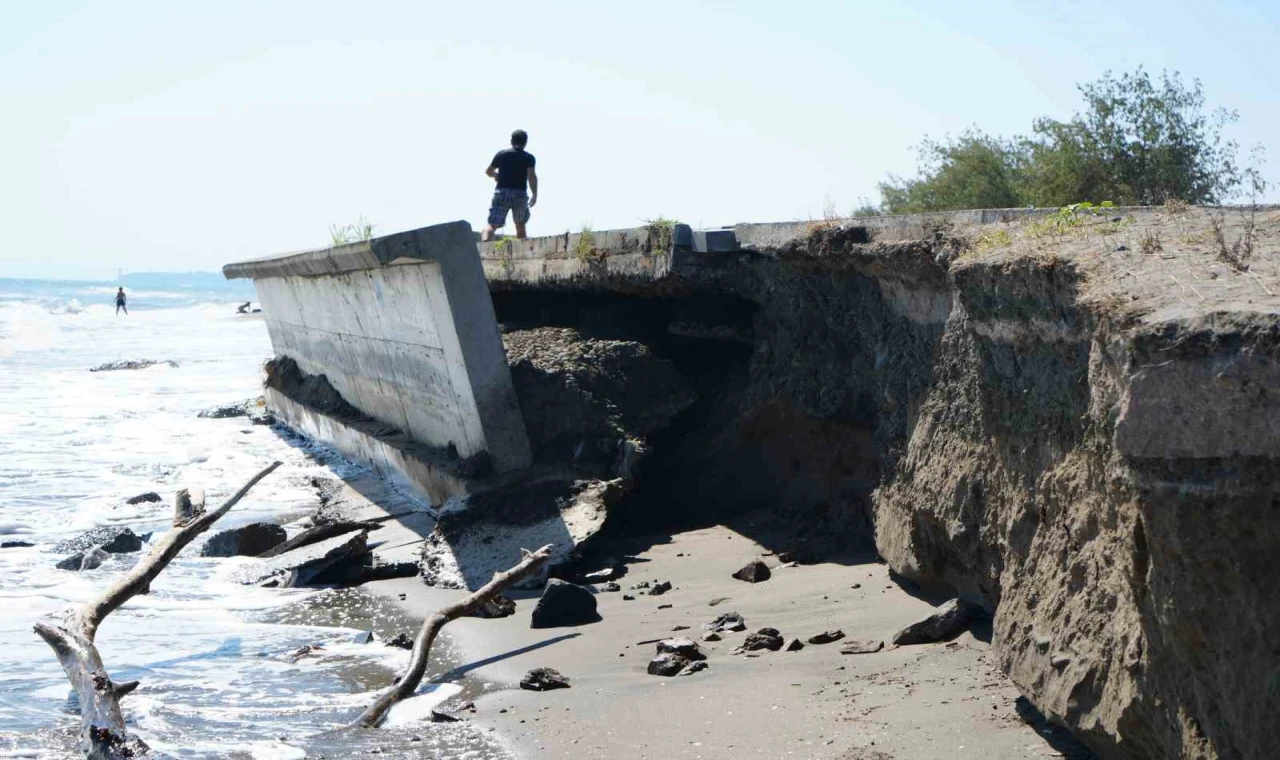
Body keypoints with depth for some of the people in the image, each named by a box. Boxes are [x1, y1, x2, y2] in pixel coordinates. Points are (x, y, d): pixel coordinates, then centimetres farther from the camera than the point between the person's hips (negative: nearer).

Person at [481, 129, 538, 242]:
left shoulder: (501, 154, 13)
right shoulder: (529, 157, 6)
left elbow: (488, 171, 22)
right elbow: (531, 175, -9)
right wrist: (535, 195, -5)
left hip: (501, 192, 0)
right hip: (520, 194, 0)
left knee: (492, 225, -11)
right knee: (520, 225, 21)